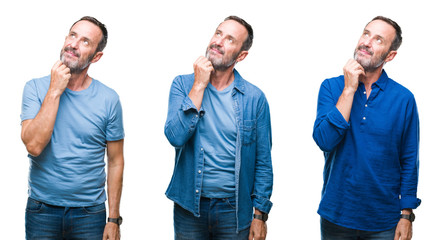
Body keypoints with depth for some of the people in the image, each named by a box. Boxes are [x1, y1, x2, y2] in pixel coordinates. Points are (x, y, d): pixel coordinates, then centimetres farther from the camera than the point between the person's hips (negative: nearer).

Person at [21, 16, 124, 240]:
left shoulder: (108, 99, -4)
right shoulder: (36, 88, -4)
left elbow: (115, 162, 0)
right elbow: (33, 145, -18)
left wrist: (113, 220, -2)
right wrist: (55, 91, -18)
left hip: (90, 212, 0)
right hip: (42, 211, 0)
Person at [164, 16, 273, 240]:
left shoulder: (255, 98, -3)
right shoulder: (183, 85, -1)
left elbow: (263, 162, 0)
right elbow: (176, 137, -17)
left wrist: (260, 215, -4)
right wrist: (199, 85, -15)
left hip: (234, 208, 0)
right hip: (189, 205, 0)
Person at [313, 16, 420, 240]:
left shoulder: (403, 99, -4)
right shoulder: (331, 87, -2)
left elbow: (409, 162, 0)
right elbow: (324, 141, -17)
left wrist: (406, 216, -4)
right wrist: (349, 90, -17)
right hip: (336, 216, 1)